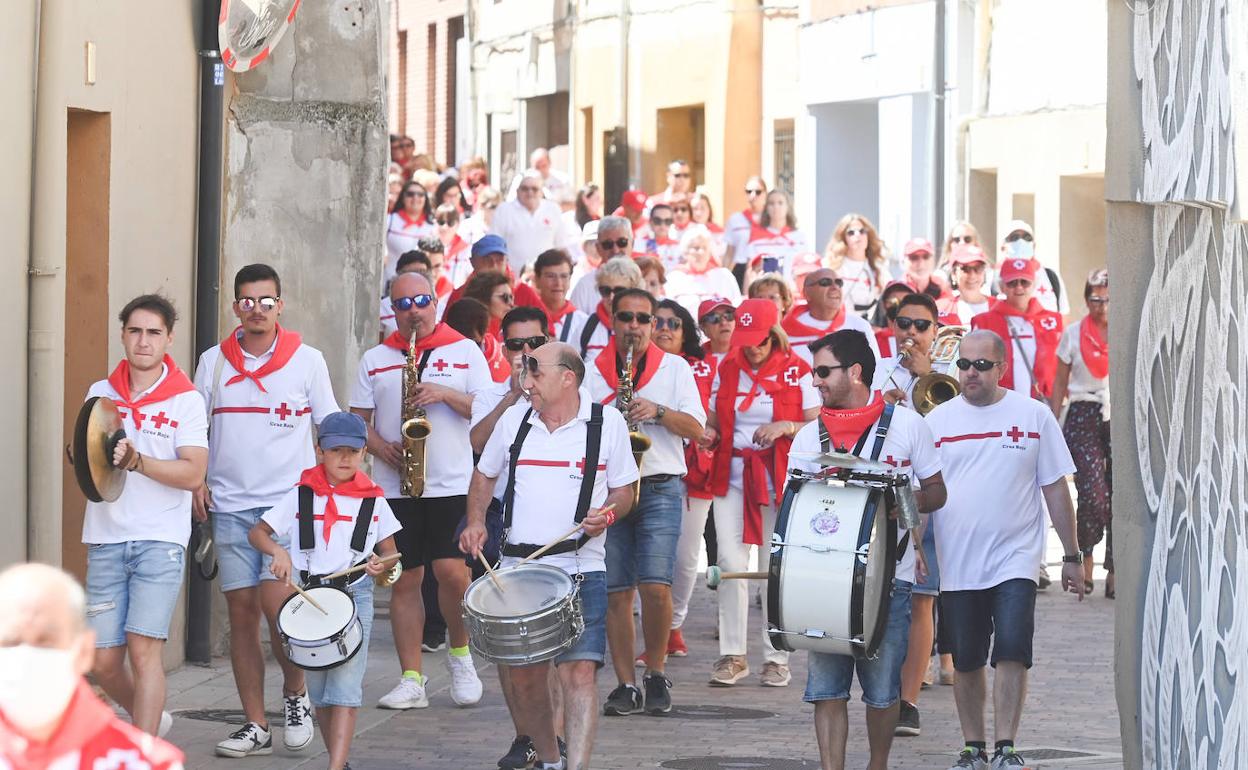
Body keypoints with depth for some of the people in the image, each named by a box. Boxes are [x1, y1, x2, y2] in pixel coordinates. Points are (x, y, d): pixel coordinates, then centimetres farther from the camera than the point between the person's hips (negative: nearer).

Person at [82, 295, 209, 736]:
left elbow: (193, 474, -10)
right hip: (106, 540, 4)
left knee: (143, 650, -15)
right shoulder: (101, 394, 11)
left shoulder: (186, 401, -1)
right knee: (103, 662, 4)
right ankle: (150, 719, 31)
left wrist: (136, 461, -23)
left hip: (160, 540, -4)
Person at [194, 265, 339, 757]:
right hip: (230, 507, 3)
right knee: (241, 611, 1)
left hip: (289, 502, -3)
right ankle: (255, 726, 8)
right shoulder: (214, 362, 7)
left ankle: (296, 695, 9)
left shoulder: (307, 360, 2)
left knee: (275, 604, -16)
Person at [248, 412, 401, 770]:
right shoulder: (301, 496, 4)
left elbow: (390, 551, 13)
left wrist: (380, 564, -10)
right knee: (319, 690, 8)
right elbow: (257, 532, 6)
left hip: (355, 594, -2)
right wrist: (278, 551, -14)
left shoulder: (373, 500, 5)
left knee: (345, 687, -12)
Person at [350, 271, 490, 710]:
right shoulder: (375, 360, 12)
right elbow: (358, 418, 10)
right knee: (404, 580, 1)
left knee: (451, 571, -14)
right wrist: (381, 448, -8)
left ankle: (460, 652, 12)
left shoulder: (465, 352, 7)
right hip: (395, 488, 2)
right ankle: (411, 681, 5)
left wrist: (446, 394, -13)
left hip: (453, 486, -2)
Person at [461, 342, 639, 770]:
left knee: (579, 671, -15)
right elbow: (485, 475, 19)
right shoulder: (514, 419, 7)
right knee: (523, 675, 9)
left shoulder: (607, 424, -1)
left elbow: (624, 491, 8)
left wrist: (606, 514, -14)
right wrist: (476, 522, 3)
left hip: (580, 570, -4)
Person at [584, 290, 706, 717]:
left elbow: (696, 429, 2)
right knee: (616, 592, 0)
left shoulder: (675, 368, 8)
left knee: (655, 586, -14)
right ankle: (626, 685, 6)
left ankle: (656, 674, 4)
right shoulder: (592, 373, 9)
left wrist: (658, 411, -13)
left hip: (660, 488, -1)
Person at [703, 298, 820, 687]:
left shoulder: (796, 370, -1)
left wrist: (787, 427, -21)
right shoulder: (728, 368, 9)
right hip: (732, 474, 2)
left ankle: (777, 658, 8)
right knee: (731, 562, -7)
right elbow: (715, 419, 15)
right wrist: (709, 433, -7)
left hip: (778, 476, -2)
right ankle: (733, 655, 0)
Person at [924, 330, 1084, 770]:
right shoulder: (937, 421, 6)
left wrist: (1072, 556, 6)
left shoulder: (1034, 416, 3)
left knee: (1012, 652, -14)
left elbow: (1055, 488, 6)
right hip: (957, 564, 2)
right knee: (966, 661, 7)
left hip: (1015, 559, -2)